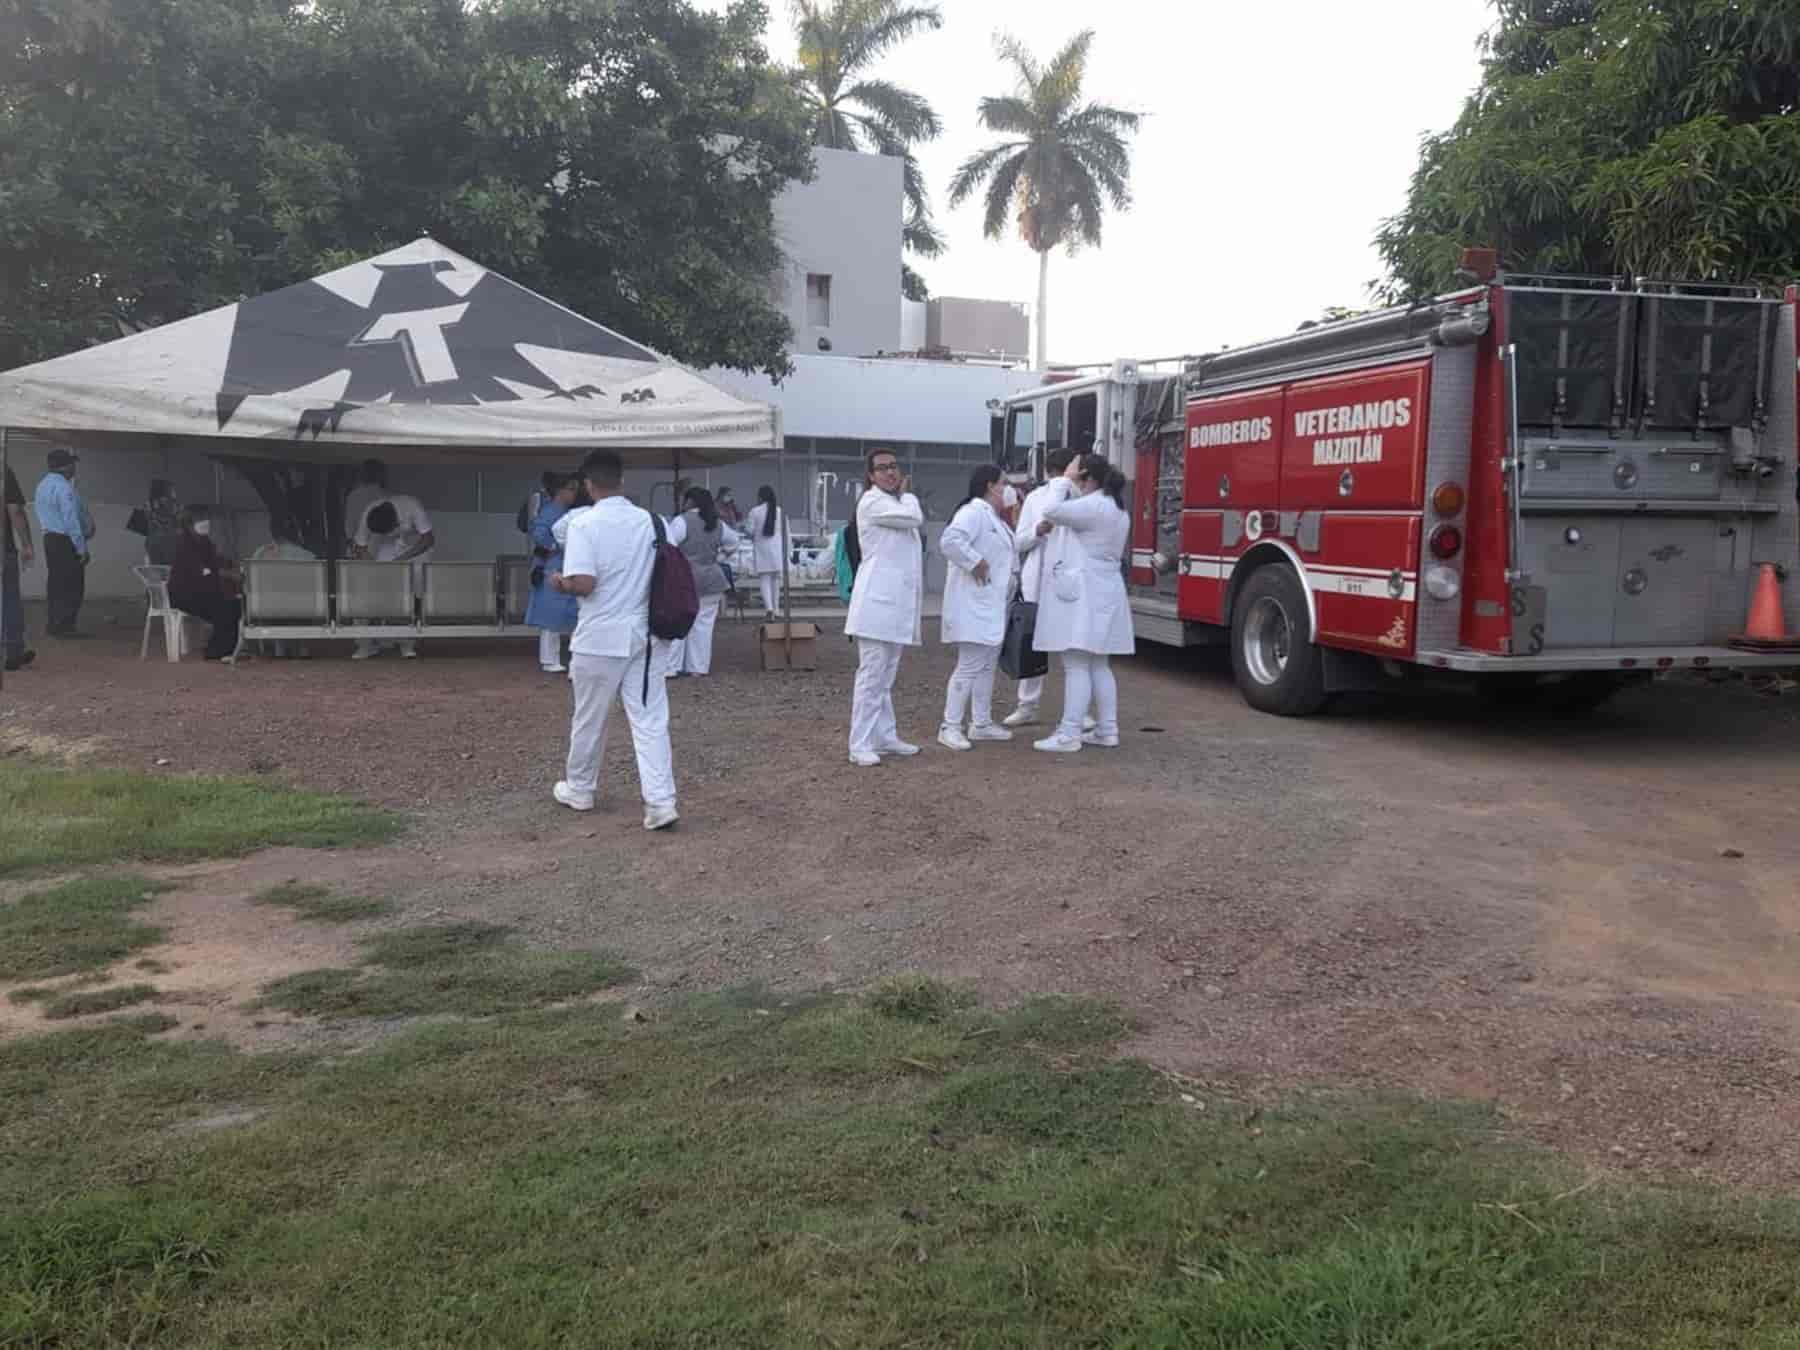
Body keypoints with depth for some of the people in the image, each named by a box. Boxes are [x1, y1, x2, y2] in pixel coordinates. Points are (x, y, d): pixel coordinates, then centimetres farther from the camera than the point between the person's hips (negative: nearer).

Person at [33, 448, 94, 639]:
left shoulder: (42, 485, 12)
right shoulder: (64, 487, -18)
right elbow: (71, 520, -21)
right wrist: (82, 547, -18)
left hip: (50, 538, 10)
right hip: (66, 541, -10)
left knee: (56, 583, 15)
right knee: (72, 585, -4)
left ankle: (53, 624, 20)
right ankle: (64, 626, -4)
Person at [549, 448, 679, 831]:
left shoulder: (584, 524, -13)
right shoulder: (648, 521, 3)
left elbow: (584, 584, -20)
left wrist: (560, 583, 0)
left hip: (600, 638, -4)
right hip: (642, 635, 4)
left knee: (589, 719, 13)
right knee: (651, 720, 1)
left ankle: (579, 790, 30)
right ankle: (661, 802, -6)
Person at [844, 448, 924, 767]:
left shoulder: (897, 503, 21)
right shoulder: (871, 502, -8)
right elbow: (913, 517, -16)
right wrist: (907, 494, -1)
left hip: (898, 600, 9)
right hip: (878, 599, -9)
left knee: (885, 677, 14)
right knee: (871, 675, -10)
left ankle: (885, 737, 20)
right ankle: (860, 746, -8)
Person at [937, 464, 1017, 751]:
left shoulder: (995, 519, 18)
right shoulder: (973, 512, -15)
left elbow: (1005, 554, 27)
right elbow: (949, 541, -31)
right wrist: (975, 562, -23)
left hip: (992, 606, 11)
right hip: (973, 606, -11)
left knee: (987, 666, 14)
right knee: (969, 667, -9)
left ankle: (981, 724, 22)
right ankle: (950, 728, -4)